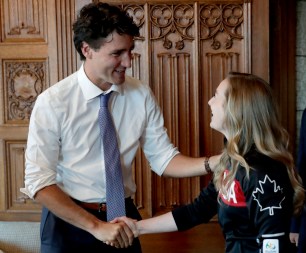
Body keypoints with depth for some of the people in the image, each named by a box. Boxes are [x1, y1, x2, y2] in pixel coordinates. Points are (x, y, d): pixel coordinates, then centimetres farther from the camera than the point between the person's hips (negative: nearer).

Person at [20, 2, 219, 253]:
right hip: (69, 221, -3)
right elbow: (39, 181, -16)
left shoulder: (142, 95, -6)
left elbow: (163, 159, -4)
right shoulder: (53, 102, -16)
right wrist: (95, 225, -22)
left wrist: (215, 162, -20)